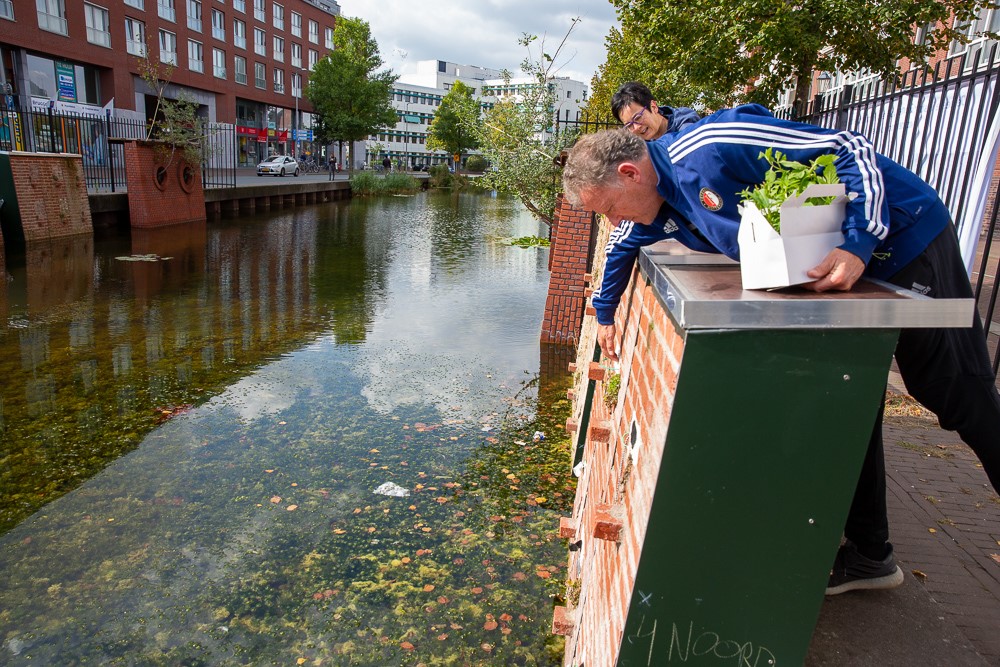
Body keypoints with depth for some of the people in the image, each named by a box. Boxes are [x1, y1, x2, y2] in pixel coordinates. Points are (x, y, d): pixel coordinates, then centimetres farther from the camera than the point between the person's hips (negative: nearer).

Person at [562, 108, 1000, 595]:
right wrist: (605, 314, 35)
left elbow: (850, 149, -25)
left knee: (961, 395, 1)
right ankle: (868, 552, 21)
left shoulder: (709, 149, -29)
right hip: (841, 268, 8)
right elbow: (623, 247, 23)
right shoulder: (661, 207, 0)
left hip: (902, 236, -8)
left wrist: (859, 244, -35)